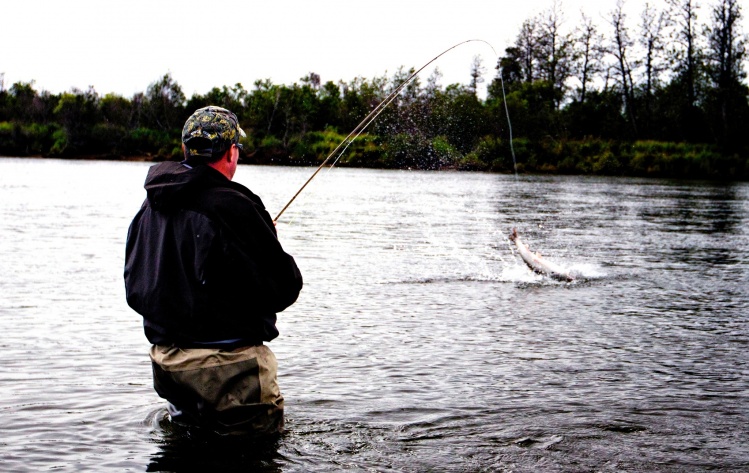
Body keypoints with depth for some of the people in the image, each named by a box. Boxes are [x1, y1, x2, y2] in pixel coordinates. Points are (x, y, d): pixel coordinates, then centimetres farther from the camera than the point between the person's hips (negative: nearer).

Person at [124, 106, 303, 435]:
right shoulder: (233, 205, -17)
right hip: (230, 364, -8)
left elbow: (135, 289, 15)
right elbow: (284, 289, -12)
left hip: (166, 359, 8)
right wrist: (271, 241, 6)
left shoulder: (152, 206, 6)